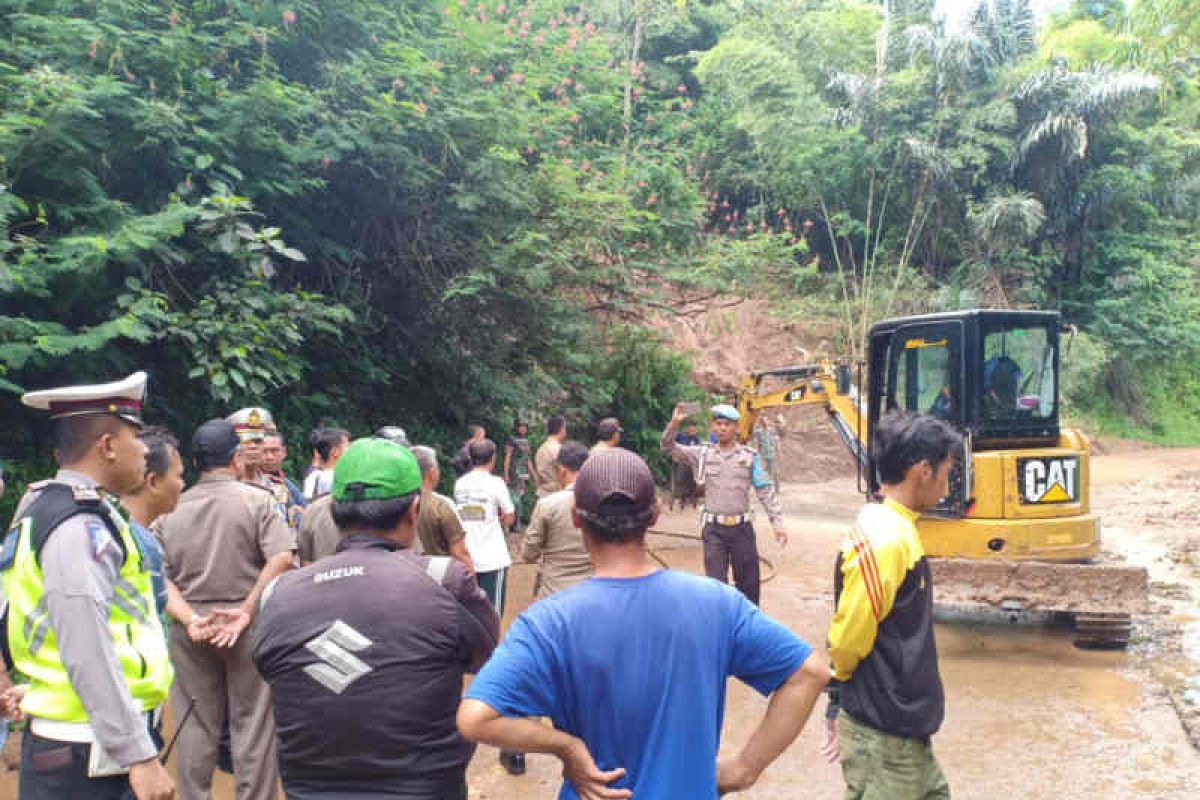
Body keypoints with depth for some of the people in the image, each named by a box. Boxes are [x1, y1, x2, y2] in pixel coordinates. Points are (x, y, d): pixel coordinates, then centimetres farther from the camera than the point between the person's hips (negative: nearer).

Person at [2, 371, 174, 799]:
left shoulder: (49, 507, 10)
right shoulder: (82, 527, -20)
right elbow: (89, 657, -25)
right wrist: (139, 755, -23)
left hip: (66, 740, 9)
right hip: (90, 753, -9)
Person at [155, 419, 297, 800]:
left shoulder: (171, 509, 3)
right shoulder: (257, 499, -6)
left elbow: (163, 575, 1)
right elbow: (281, 557, -17)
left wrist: (188, 615, 5)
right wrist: (247, 610, -15)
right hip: (248, 625, -3)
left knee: (195, 723, 13)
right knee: (253, 722, 6)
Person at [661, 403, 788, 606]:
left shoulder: (750, 456, 1)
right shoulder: (703, 453, 2)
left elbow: (766, 491, 1)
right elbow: (669, 448, -1)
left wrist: (777, 522, -6)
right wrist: (674, 423, -17)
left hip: (742, 528, 1)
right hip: (714, 529, -1)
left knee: (749, 583, 10)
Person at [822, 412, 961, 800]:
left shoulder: (893, 530, 6)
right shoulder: (884, 541, -24)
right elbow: (846, 641, -20)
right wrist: (841, 705, -1)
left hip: (903, 728, 9)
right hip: (882, 736, -9)